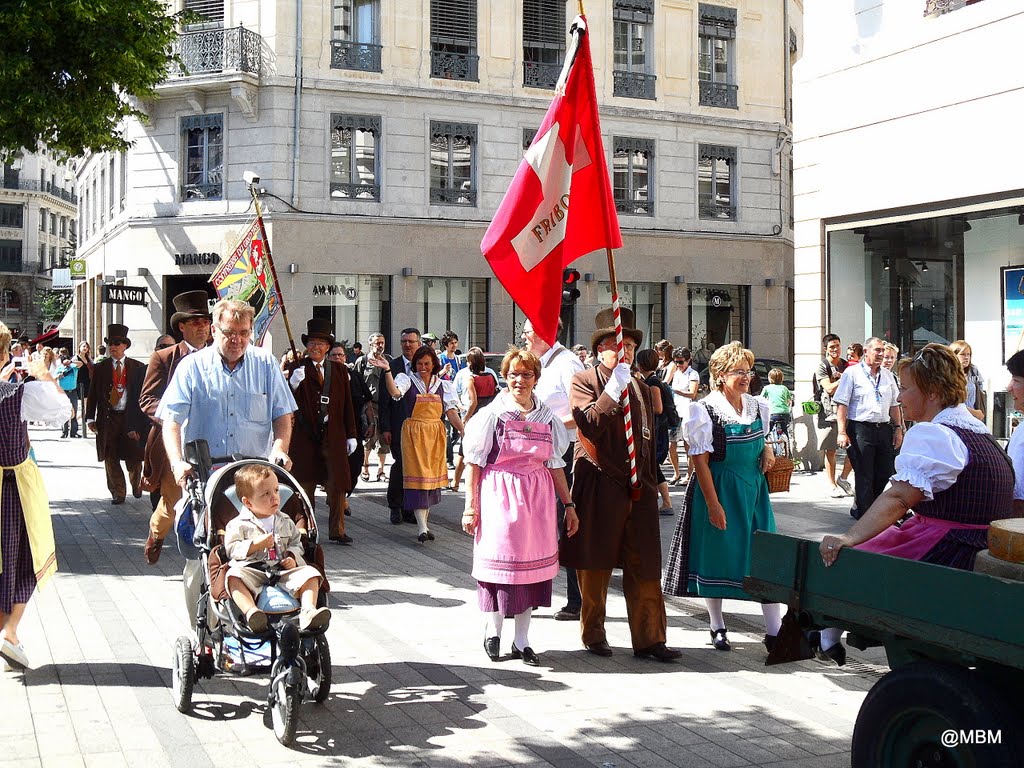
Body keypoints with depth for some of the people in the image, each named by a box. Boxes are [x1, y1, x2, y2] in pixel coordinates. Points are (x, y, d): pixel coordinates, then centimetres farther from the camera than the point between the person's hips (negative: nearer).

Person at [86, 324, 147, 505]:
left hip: (130, 418, -1)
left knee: (133, 457, 4)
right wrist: (90, 417, 0)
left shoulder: (138, 368, 3)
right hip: (107, 418, 1)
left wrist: (139, 422, -3)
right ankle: (117, 493, 13)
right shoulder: (100, 368, 6)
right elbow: (92, 394, 7)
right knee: (111, 459, 3)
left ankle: (136, 486, 30)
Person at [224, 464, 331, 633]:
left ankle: (308, 612, -35)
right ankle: (251, 612, -52)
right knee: (234, 575, -34)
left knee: (310, 573, -19)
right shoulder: (239, 524, 5)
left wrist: (292, 557, -1)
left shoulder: (285, 522, 17)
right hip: (252, 571, -3)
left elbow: (296, 542, 20)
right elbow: (232, 549, -1)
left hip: (283, 571, 3)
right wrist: (255, 545, -14)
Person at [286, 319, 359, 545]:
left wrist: (351, 435, 8)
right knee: (305, 484, 6)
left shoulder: (340, 370, 10)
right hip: (305, 435, -2)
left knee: (337, 484, 0)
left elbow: (347, 404, 11)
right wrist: (293, 385, -28)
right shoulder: (298, 369, 1)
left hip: (333, 435, 2)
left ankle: (337, 531, 7)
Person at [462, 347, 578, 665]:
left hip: (537, 497, 3)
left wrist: (568, 504, 7)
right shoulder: (492, 414, -3)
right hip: (500, 496, -3)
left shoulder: (547, 417, 7)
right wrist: (471, 506, -8)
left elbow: (555, 466, 10)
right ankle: (493, 630, 23)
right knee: (500, 560, 1)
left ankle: (522, 640, 16)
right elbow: (475, 463, -3)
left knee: (532, 563, 5)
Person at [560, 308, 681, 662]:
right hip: (599, 488, -5)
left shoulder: (640, 388, 18)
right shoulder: (583, 382, -1)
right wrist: (615, 387, -19)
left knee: (645, 568, 2)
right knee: (595, 566, 6)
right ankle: (593, 634, 20)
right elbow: (590, 425, -18)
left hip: (638, 488, 5)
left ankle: (649, 639, 7)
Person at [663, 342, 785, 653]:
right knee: (717, 556, 6)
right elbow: (700, 460, -13)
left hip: (754, 489, 5)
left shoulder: (758, 406, 6)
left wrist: (767, 450, 1)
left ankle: (774, 631, 7)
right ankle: (718, 628, 23)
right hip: (718, 489, -5)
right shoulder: (705, 410, -12)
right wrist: (713, 504, -17)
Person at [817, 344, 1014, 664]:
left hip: (946, 555, -10)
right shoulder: (979, 431, 15)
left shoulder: (932, 434, -16)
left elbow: (898, 499, -28)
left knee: (838, 559, -6)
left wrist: (849, 538, -35)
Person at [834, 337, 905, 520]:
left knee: (884, 474, 9)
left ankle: (859, 509, 26)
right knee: (865, 476, 0)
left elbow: (894, 405, 20)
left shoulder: (887, 375, 15)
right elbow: (841, 404, -8)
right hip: (860, 429, -6)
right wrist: (842, 432, -15)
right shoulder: (852, 373, -3)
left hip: (884, 429, 6)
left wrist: (898, 428, 12)